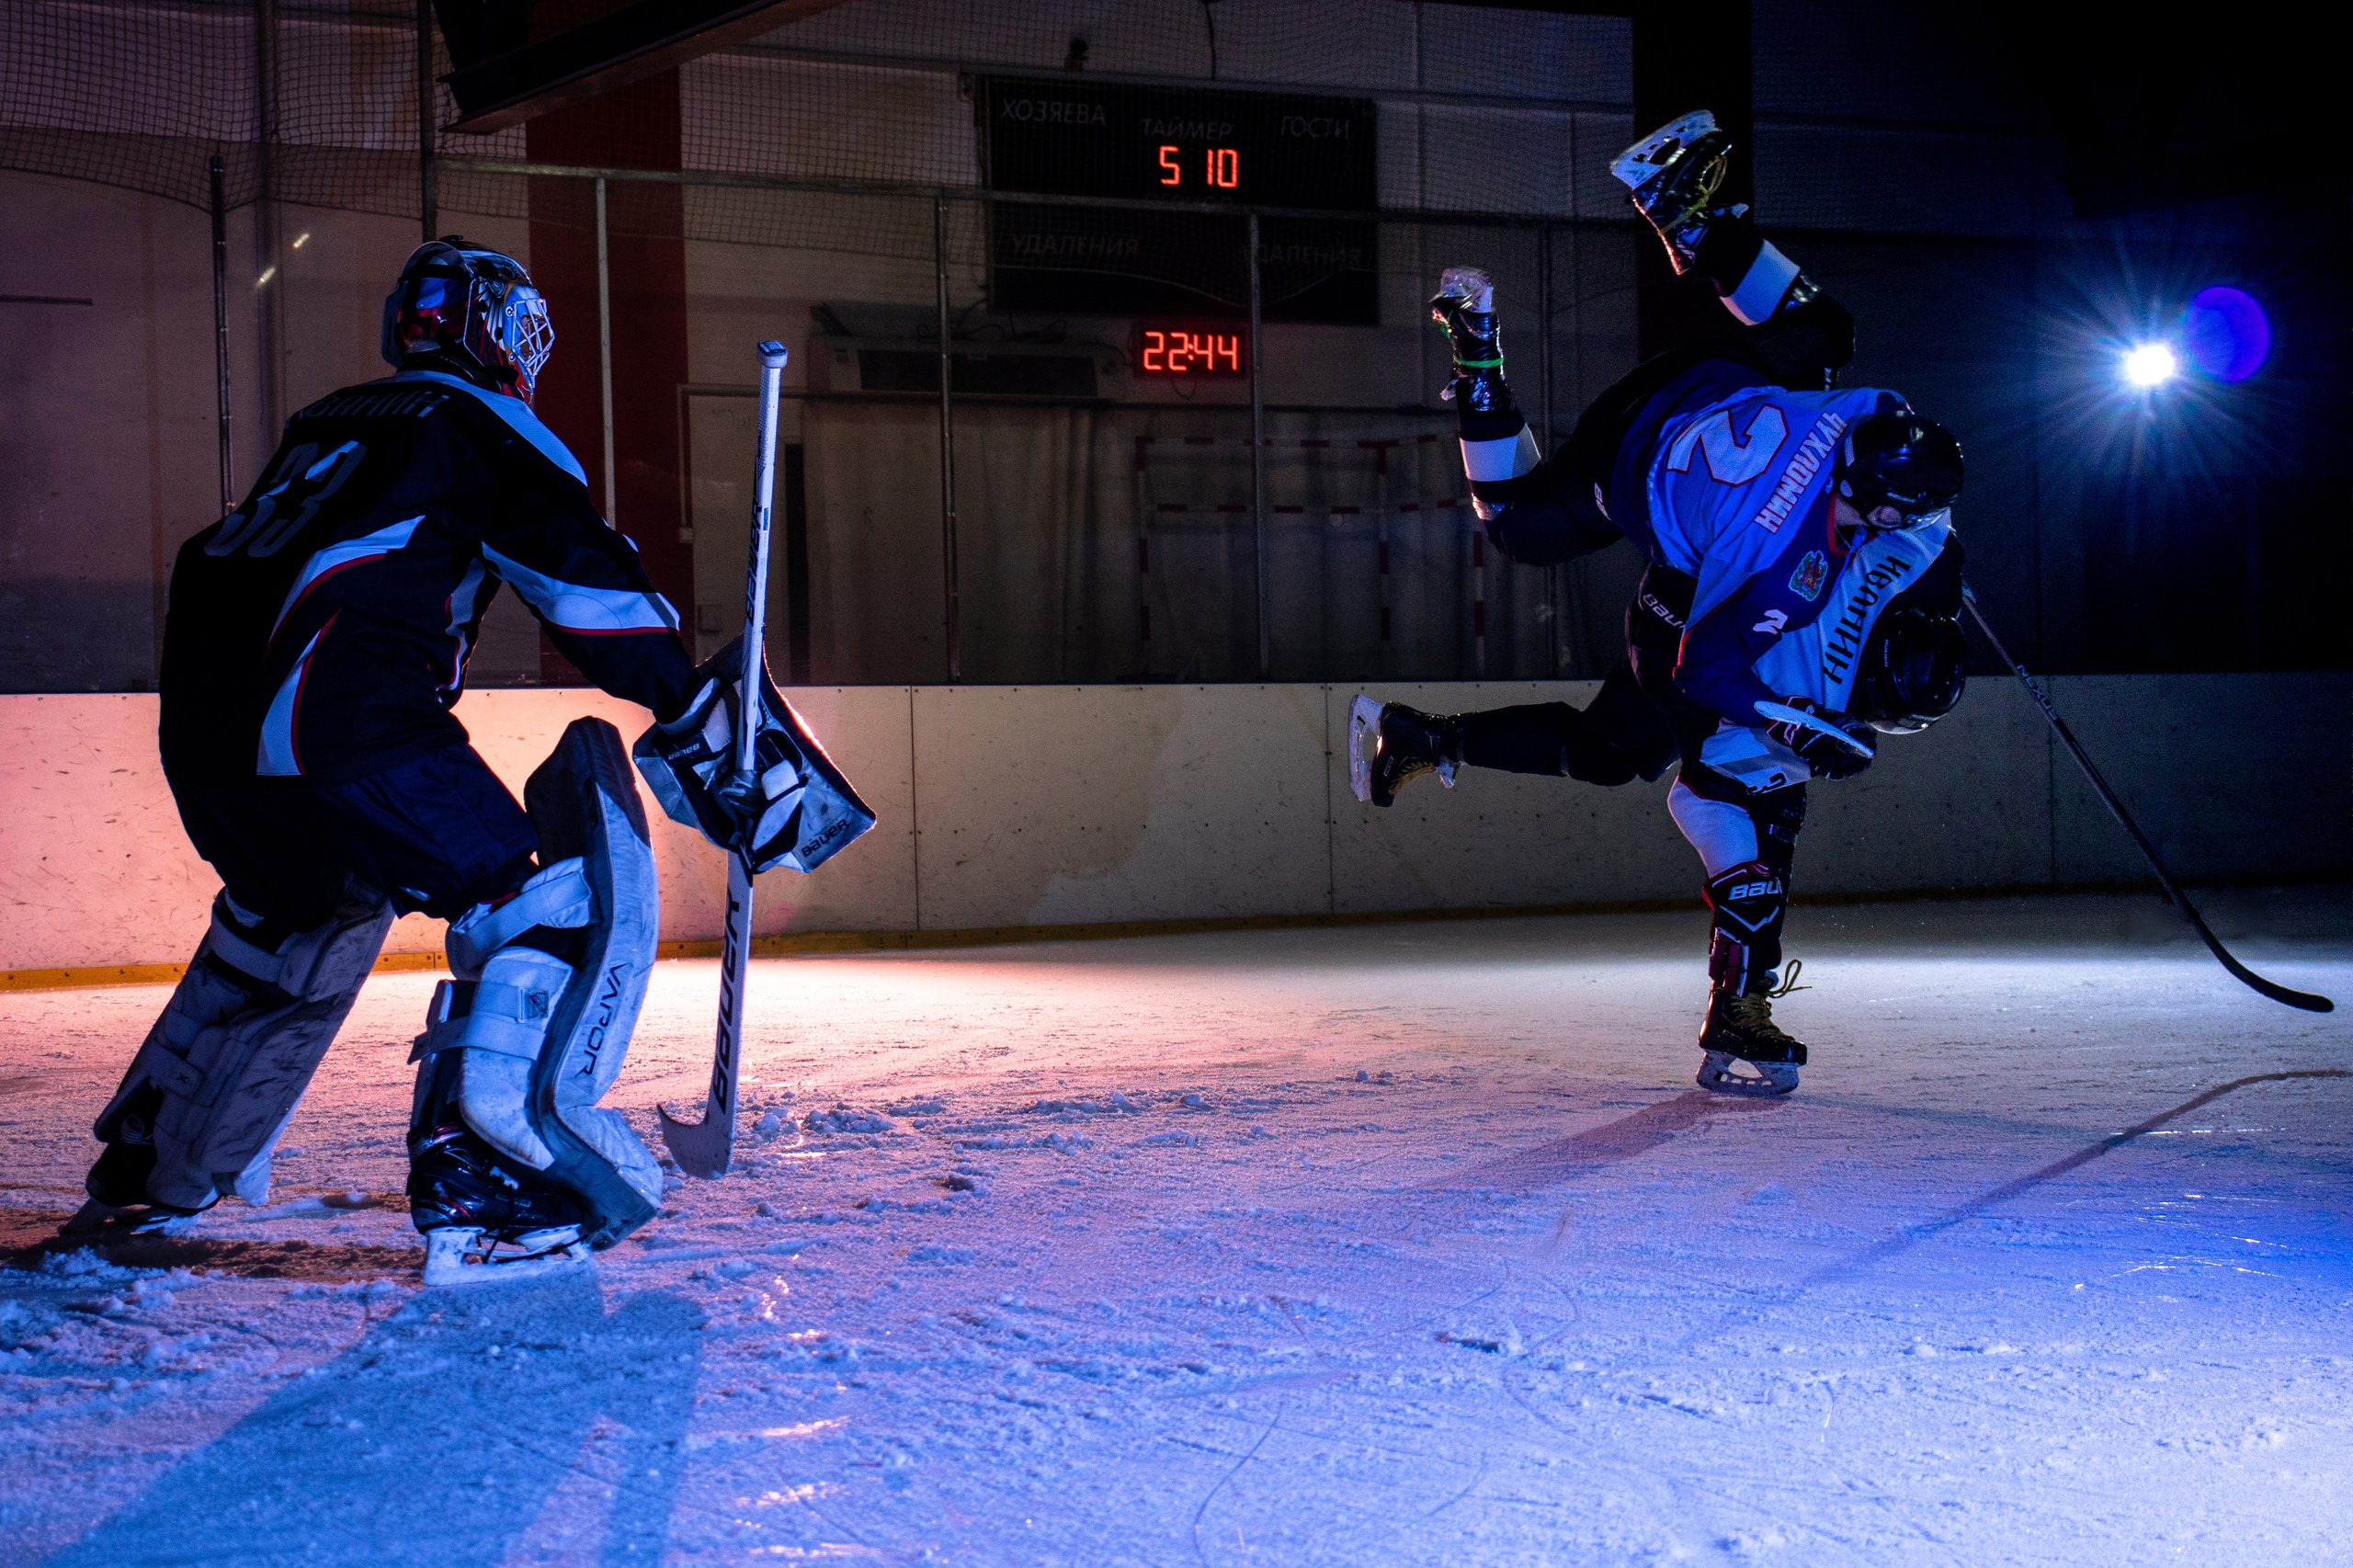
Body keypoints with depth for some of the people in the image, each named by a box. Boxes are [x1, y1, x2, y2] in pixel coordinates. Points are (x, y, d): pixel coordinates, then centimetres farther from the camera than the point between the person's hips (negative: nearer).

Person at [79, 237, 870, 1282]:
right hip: (337, 715, -8)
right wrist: (703, 714, 0)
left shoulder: (327, 424, 29)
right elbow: (590, 583, -1)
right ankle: (481, 1181, -20)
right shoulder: (487, 424, 7)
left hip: (198, 723, 9)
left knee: (288, 919, 33)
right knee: (561, 901, -5)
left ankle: (145, 1174, 42)